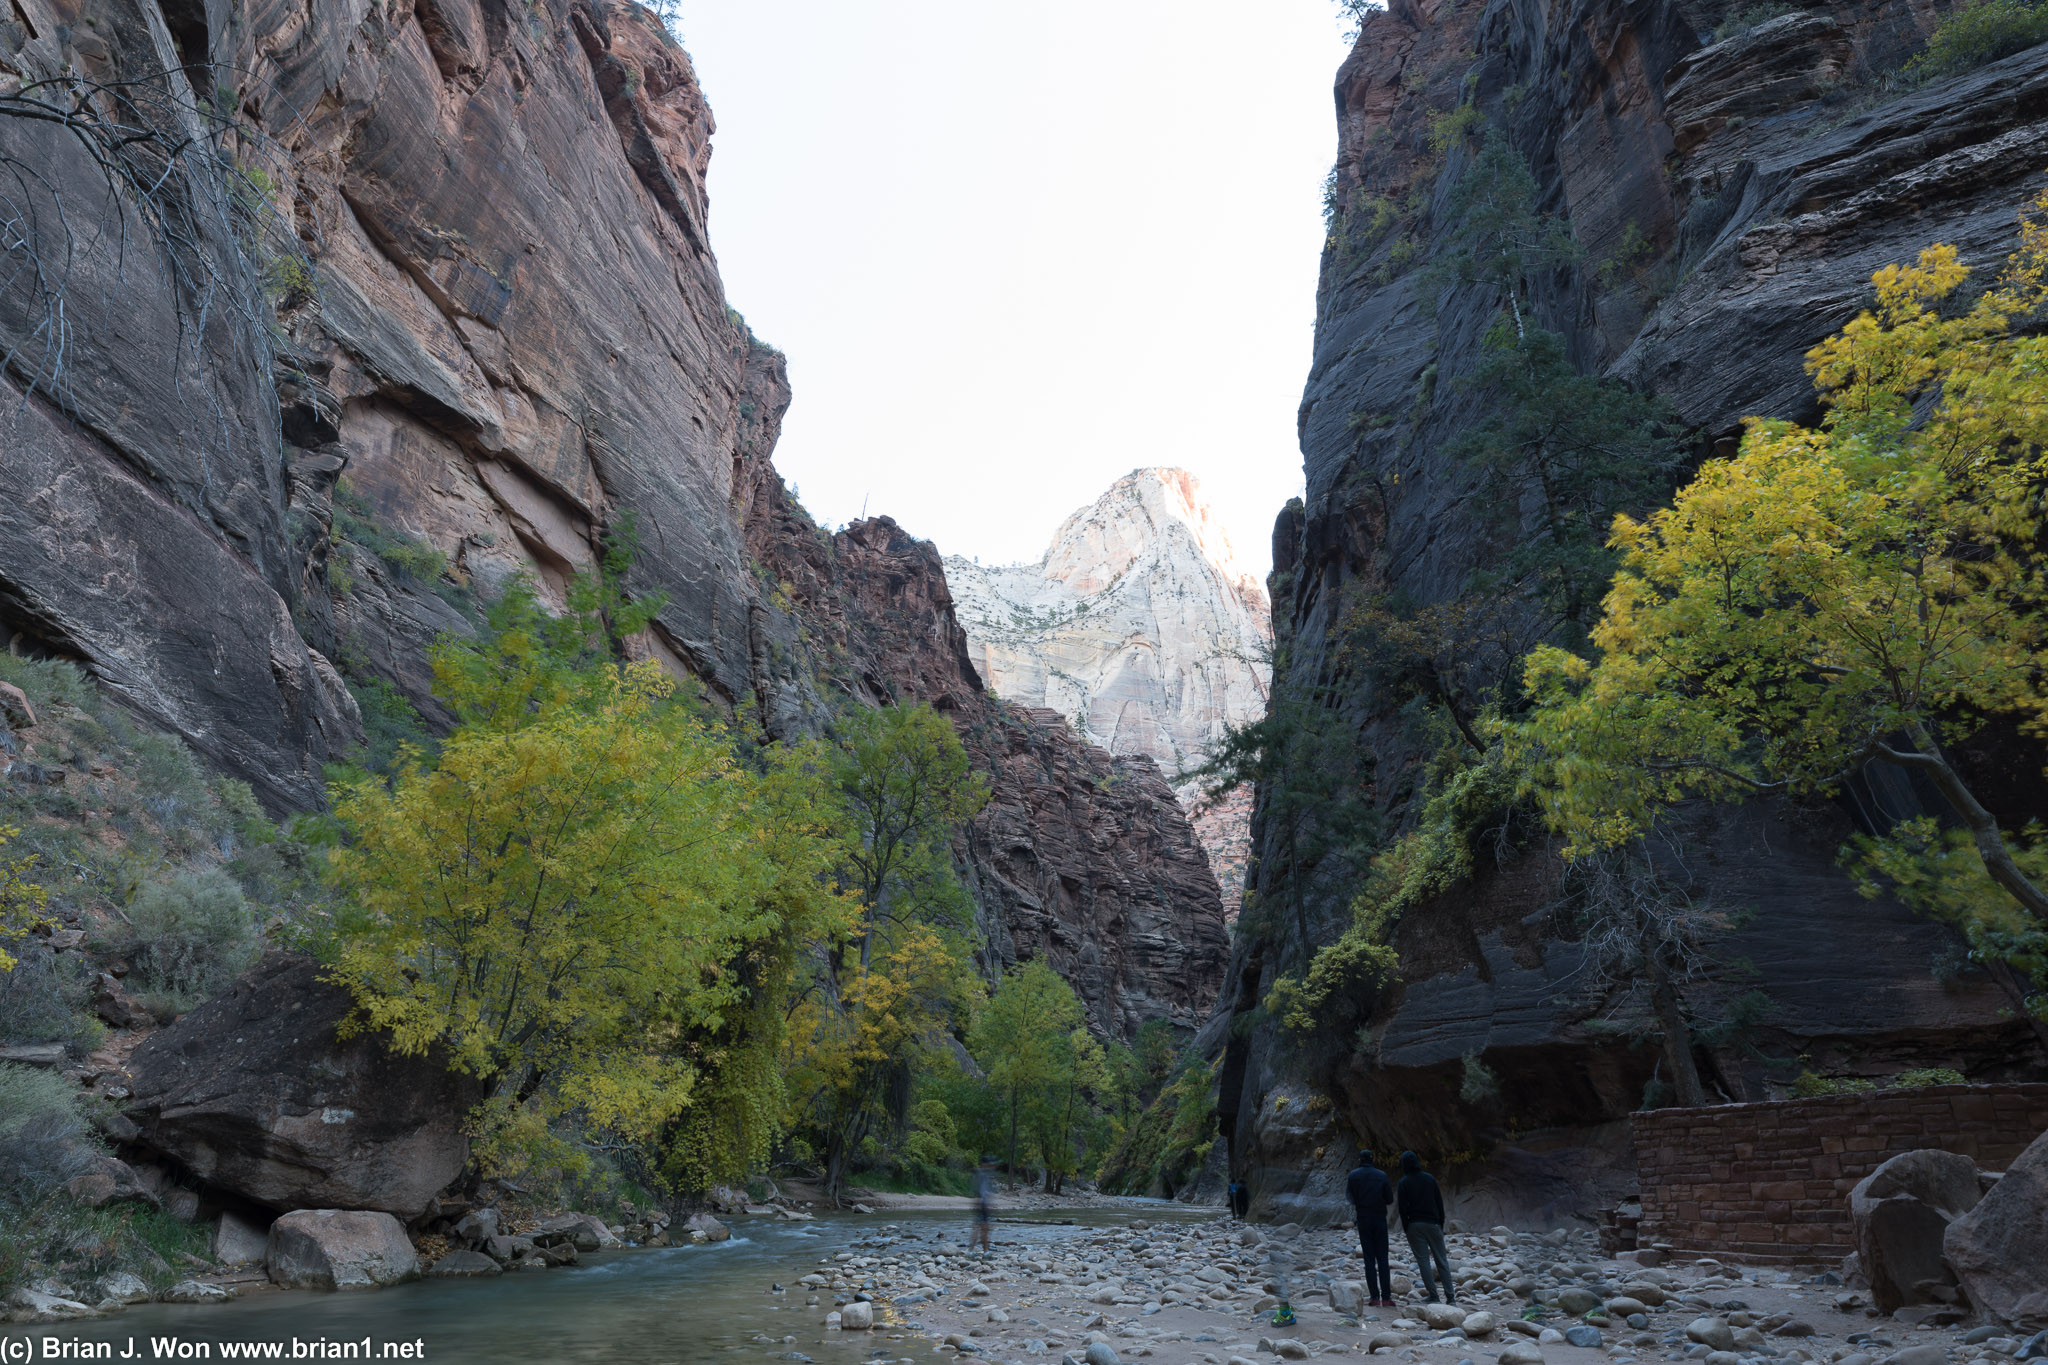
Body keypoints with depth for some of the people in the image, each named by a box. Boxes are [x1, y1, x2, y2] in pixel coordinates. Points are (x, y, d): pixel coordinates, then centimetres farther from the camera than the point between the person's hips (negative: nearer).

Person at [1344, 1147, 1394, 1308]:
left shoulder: (1353, 1176, -2)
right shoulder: (1382, 1175, 0)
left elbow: (1350, 1198, -2)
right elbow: (1390, 1199, 2)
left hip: (1363, 1220, -1)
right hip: (1380, 1219, 1)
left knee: (1369, 1259, 3)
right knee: (1382, 1258, 4)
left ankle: (1375, 1297, -2)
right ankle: (1386, 1297, -1)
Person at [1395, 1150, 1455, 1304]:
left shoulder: (1403, 1183, -4)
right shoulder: (1430, 1178, 4)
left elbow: (1402, 1207, -6)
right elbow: (1439, 1202, 6)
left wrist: (1406, 1228, 2)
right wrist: (1441, 1223, 13)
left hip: (1415, 1226, -3)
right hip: (1433, 1223, 3)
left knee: (1423, 1260, 2)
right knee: (1441, 1260, 7)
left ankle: (1433, 1295, -1)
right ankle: (1450, 1295, 3)